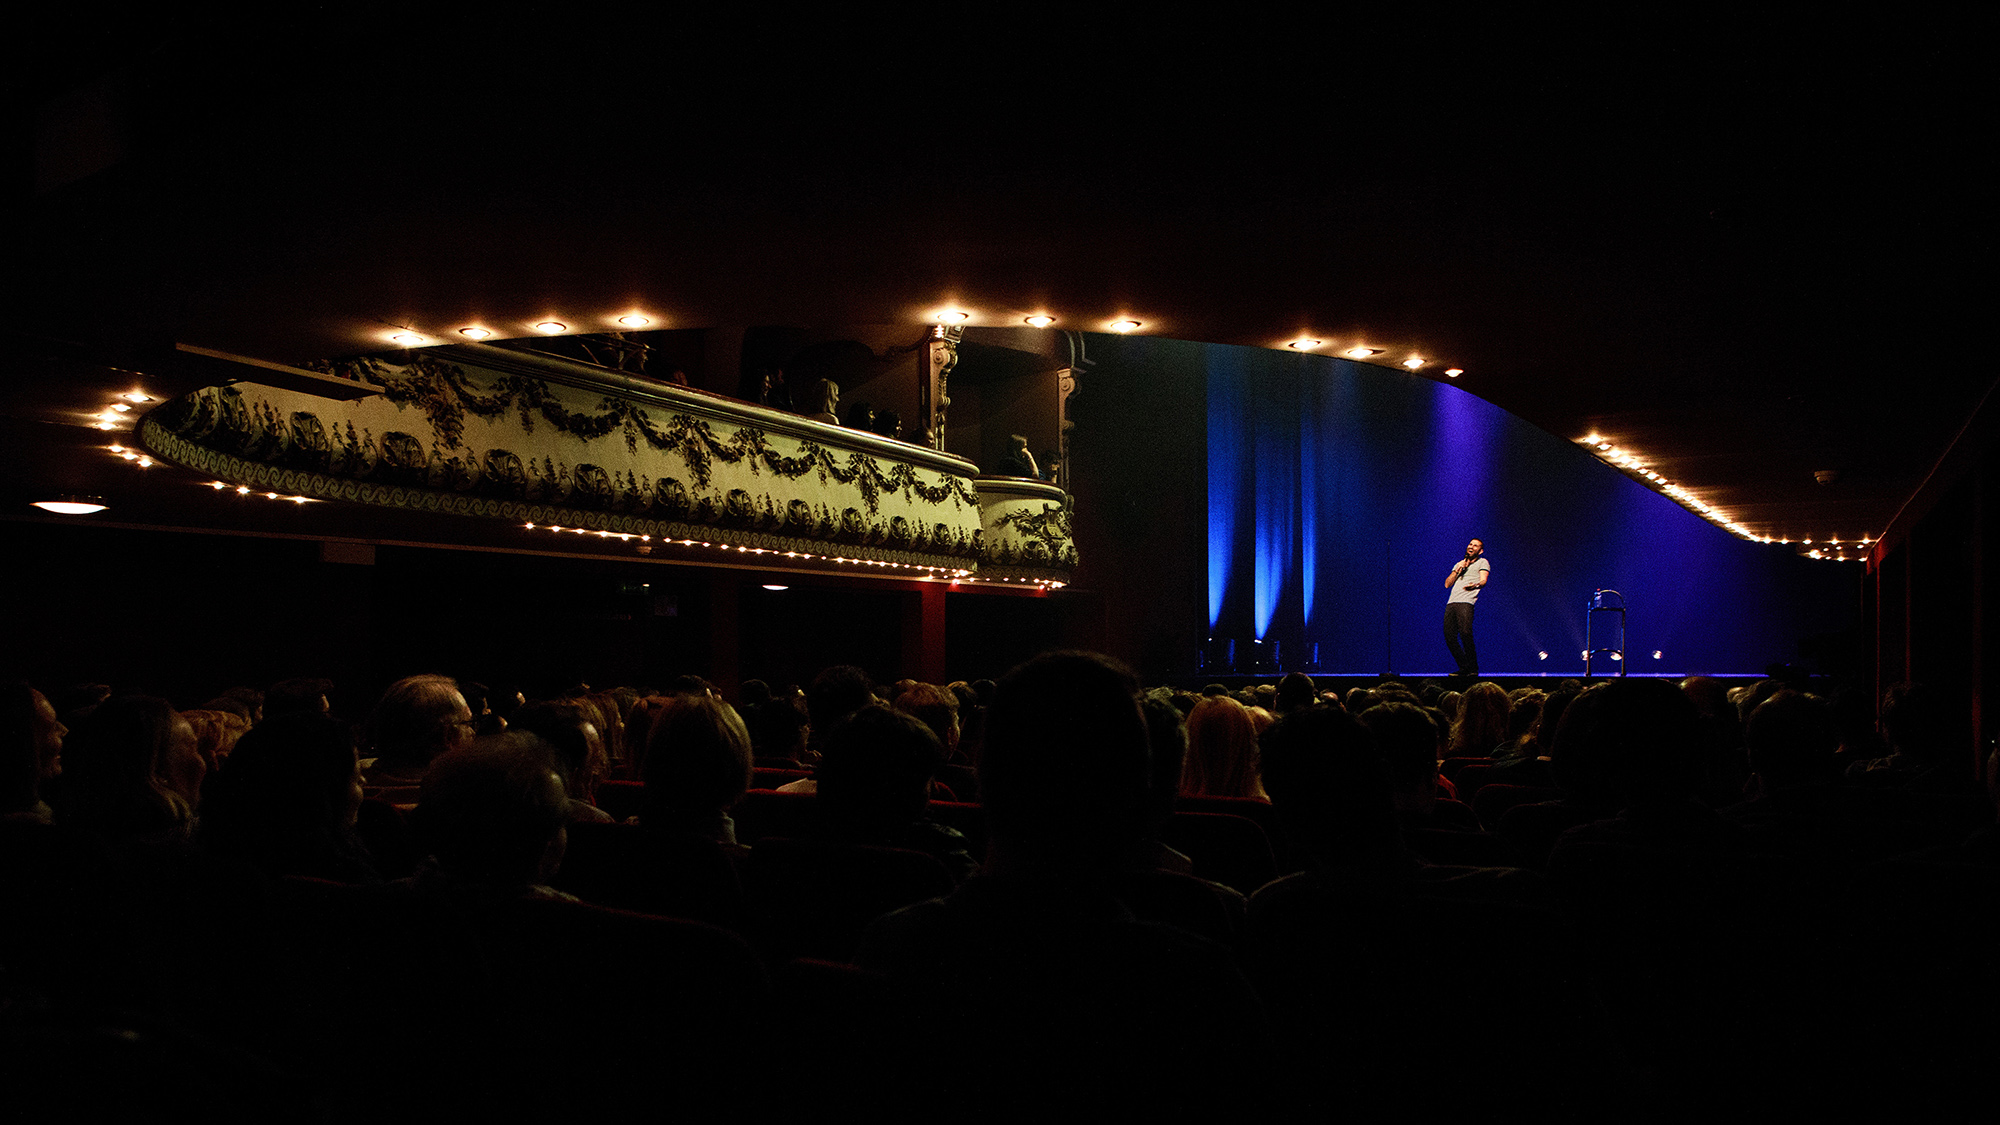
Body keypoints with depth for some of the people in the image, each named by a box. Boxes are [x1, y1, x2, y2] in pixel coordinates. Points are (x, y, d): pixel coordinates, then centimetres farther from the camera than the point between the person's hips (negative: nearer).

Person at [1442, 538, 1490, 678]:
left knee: (1465, 633, -22)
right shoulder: (1459, 564, 30)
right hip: (1451, 603, 6)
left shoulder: (1482, 562, 14)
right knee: (1449, 637, -6)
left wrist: (1476, 585, -27)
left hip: (1466, 602, -6)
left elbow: (1484, 580, -4)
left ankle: (1473, 668, -12)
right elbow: (1447, 584, 23)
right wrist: (1457, 571, 9)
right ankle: (1463, 667, 3)